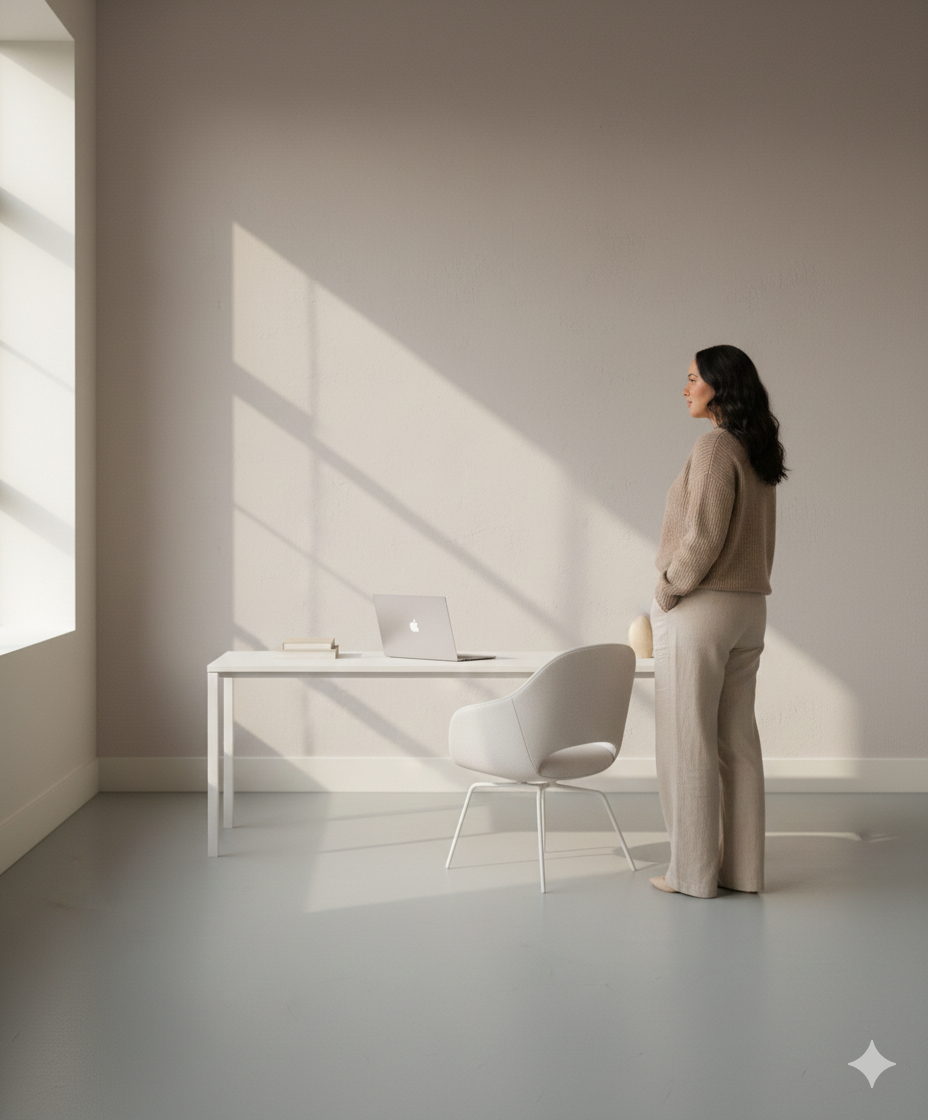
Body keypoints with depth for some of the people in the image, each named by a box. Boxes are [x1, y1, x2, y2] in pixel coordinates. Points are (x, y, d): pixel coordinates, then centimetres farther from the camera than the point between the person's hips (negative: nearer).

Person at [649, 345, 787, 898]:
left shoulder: (716, 444, -14)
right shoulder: (759, 453, 12)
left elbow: (704, 536, -19)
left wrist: (666, 594, -9)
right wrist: (744, 590, 19)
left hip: (699, 607, -9)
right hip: (749, 606, 9)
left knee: (688, 741, -1)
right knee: (737, 739, 10)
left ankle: (694, 870, 5)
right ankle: (742, 867, 14)